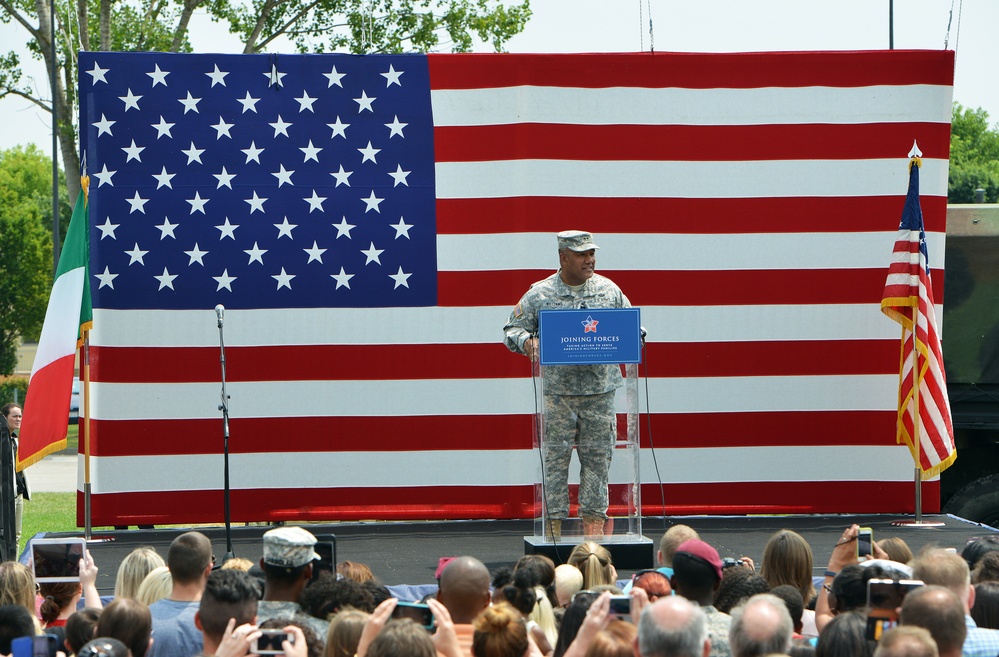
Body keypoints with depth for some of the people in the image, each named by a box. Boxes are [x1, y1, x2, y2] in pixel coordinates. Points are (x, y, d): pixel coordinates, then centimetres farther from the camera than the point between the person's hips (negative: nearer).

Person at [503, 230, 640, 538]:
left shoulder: (609, 290, 8)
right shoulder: (540, 294, 2)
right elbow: (512, 329, 6)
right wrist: (526, 341, -14)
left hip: (600, 389, 2)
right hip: (558, 389, -2)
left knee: (597, 456, 4)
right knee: (556, 456, -2)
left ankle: (593, 520, 11)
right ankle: (553, 523, 3)